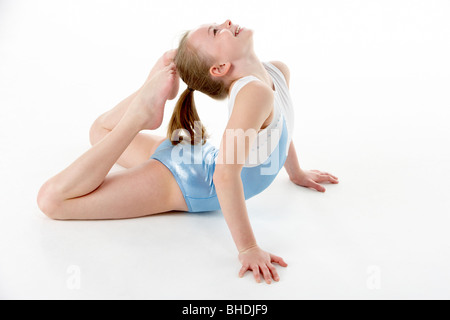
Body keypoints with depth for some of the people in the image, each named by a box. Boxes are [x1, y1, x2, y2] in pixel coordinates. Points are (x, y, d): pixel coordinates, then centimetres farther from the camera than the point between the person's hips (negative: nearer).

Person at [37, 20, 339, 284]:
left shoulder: (278, 72, -6)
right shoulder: (255, 92, -33)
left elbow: (279, 128, 14)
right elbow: (226, 176, -39)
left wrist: (297, 173, 22)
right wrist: (248, 249, -35)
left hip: (197, 158, 8)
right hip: (184, 181, -8)